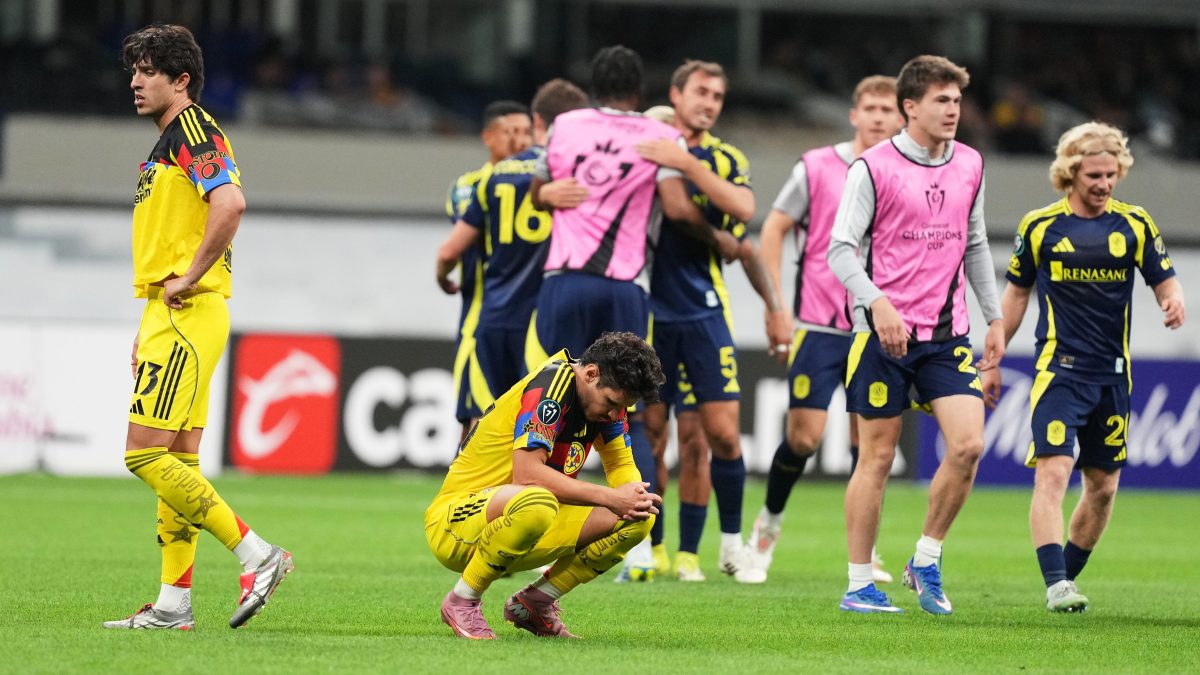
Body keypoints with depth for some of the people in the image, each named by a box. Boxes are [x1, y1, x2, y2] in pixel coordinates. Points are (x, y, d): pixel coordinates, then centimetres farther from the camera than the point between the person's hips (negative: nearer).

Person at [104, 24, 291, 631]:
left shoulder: (194, 131, -9)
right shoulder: (166, 144, 22)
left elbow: (230, 204, -26)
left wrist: (189, 279, -21)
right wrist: (149, 325, 22)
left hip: (189, 313, -10)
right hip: (169, 316, 10)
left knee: (146, 454, -15)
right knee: (177, 461, 8)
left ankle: (257, 554, -14)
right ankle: (173, 604, 9)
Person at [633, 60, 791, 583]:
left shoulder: (726, 160, 8)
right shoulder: (642, 146, 5)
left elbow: (743, 208, -11)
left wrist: (687, 164, -20)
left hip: (703, 311, 1)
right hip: (648, 309, -1)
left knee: (721, 433, -3)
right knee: (650, 432, -1)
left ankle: (732, 545, 10)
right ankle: (651, 549, 9)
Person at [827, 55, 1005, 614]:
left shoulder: (970, 166, 10)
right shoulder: (873, 167, -7)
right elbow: (841, 250, -9)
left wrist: (994, 318, 18)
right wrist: (878, 303, -24)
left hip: (947, 334, 4)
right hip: (883, 332, -4)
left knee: (968, 444, -11)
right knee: (877, 456, -1)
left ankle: (926, 562, 7)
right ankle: (859, 585, 9)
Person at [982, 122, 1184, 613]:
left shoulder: (1135, 224, 3)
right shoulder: (1040, 226, 0)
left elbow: (1165, 281, 7)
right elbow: (1016, 294, 9)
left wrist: (1174, 301, -18)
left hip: (1113, 374, 3)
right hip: (1059, 369, -3)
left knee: (1103, 487, 8)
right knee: (1053, 472, -18)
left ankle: (1068, 577, 24)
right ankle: (1056, 587, -23)